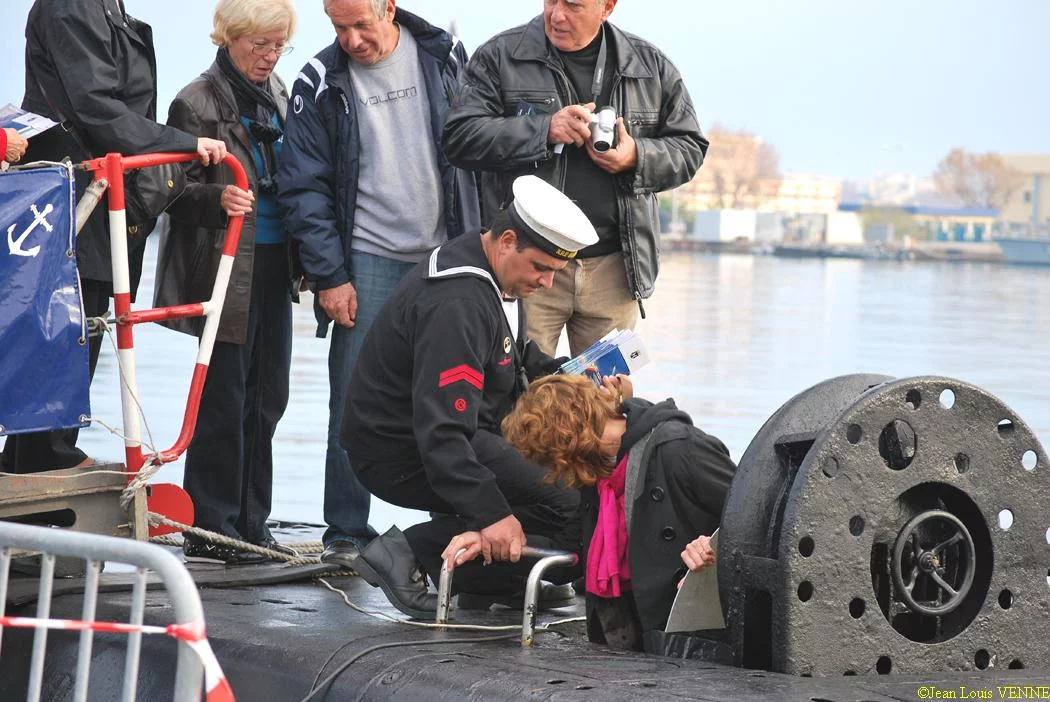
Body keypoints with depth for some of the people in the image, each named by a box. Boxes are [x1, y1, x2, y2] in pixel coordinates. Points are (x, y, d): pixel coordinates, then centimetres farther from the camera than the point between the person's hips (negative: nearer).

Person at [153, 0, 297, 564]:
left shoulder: (277, 95, 13)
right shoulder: (197, 103, -8)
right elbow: (177, 192, -9)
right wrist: (218, 197, -27)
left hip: (273, 264, 7)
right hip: (225, 269, -7)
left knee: (267, 395, 9)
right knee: (224, 397, -5)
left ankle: (248, 523, 17)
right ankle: (209, 531, 2)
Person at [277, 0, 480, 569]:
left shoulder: (445, 58, 3)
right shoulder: (319, 85, -2)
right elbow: (304, 189, -2)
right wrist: (329, 276, -9)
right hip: (369, 260, -2)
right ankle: (345, 536, 3)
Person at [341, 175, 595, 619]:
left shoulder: (497, 275, 7)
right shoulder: (457, 304, -25)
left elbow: (523, 362, 25)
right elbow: (441, 430, -31)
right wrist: (490, 514, -36)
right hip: (404, 452, -11)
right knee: (563, 503, -20)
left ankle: (504, 577, 9)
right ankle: (411, 552, -16)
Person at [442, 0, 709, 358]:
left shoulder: (650, 65, 9)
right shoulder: (499, 56, 1)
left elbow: (690, 148, 13)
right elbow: (460, 137, -7)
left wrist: (638, 157, -8)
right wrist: (544, 130, -18)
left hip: (613, 267, 3)